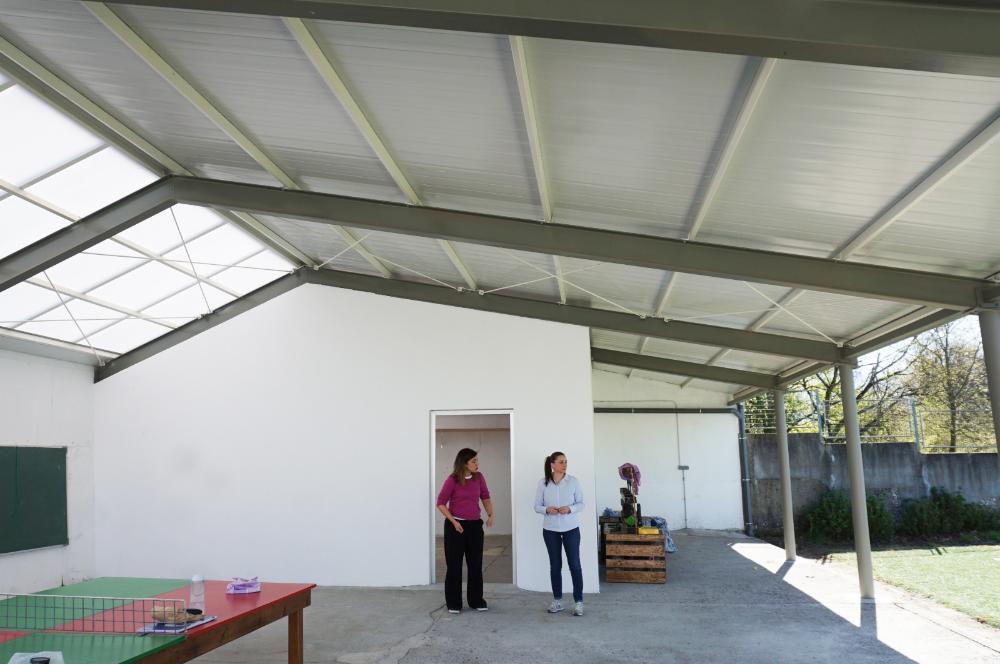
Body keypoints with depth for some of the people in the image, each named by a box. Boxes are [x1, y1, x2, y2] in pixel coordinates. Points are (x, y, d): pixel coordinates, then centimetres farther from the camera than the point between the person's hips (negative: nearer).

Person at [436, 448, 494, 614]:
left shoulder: (479, 477, 0)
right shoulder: (452, 480, -11)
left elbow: (485, 497, 11)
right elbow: (441, 503, -8)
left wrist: (490, 515, -4)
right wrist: (453, 521, -14)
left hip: (475, 525, 4)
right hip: (455, 525, -4)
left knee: (476, 564, 9)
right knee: (454, 564, 3)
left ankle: (476, 601, 21)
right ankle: (453, 603, 14)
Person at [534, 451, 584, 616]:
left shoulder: (573, 481, -4)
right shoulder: (543, 483, -4)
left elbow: (581, 503, 0)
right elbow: (537, 506, 1)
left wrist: (570, 509, -19)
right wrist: (547, 509, -20)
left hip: (571, 528, -1)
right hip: (550, 529, 1)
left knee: (575, 564, -1)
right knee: (555, 565, 9)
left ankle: (578, 602, 7)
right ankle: (557, 600, 21)